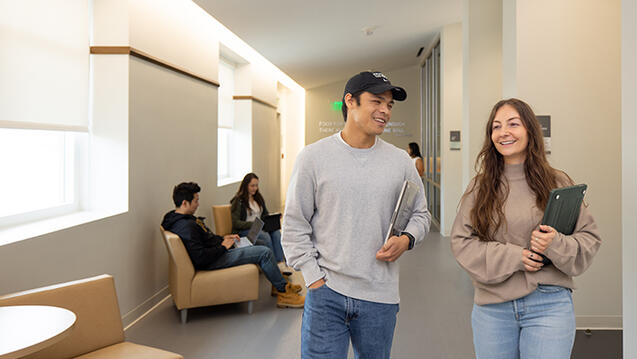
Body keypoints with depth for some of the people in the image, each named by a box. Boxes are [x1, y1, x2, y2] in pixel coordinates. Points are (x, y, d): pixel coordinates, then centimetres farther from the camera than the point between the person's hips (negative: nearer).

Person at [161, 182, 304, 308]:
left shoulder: (176, 218, 8)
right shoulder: (186, 226, -26)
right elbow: (201, 258, -30)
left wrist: (222, 238, 9)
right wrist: (223, 246, -16)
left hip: (218, 251, 11)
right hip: (212, 262, -11)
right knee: (265, 252, -12)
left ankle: (279, 283, 24)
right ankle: (283, 291, 3)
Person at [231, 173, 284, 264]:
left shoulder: (259, 198, 19)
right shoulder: (238, 201, -3)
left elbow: (266, 215, 24)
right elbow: (235, 222, -10)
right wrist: (253, 224, -21)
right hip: (244, 230, -6)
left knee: (276, 233, -27)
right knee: (266, 236, -34)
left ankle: (280, 262, -33)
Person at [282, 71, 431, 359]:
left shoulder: (401, 161, 5)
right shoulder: (313, 157, -3)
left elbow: (420, 214, 15)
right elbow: (294, 226, -1)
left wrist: (407, 239, -6)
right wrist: (315, 278, -6)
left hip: (380, 298, 3)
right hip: (326, 294, -2)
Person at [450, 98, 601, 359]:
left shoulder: (557, 183, 1)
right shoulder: (479, 186, 3)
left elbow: (589, 238, 3)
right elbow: (460, 241, -1)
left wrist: (556, 244, -18)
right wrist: (512, 256, -13)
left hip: (549, 306, -1)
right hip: (491, 307, 2)